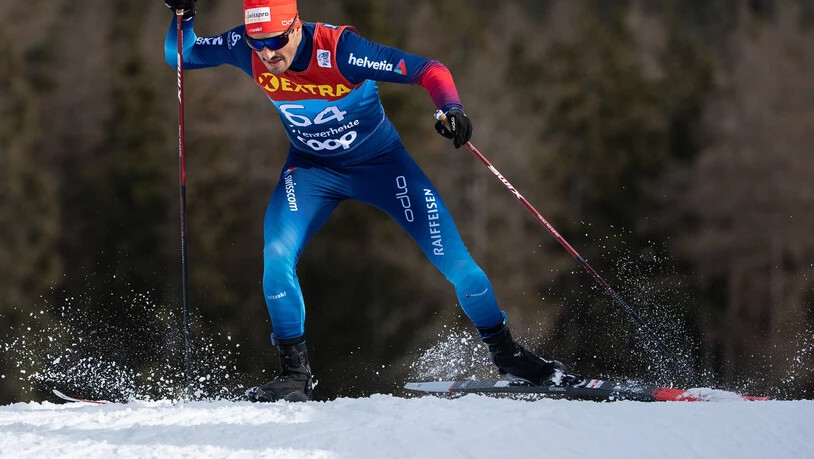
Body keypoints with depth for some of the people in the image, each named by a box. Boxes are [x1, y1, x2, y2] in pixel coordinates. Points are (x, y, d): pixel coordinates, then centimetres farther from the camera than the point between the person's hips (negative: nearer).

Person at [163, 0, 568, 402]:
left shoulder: (340, 50, -33)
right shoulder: (247, 50, -21)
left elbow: (428, 70, -31)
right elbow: (181, 57, -6)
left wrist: (451, 108, -49)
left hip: (380, 162, -3)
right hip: (312, 169, 3)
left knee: (452, 259, -7)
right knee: (276, 255, -21)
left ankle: (506, 353, 14)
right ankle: (295, 373, -8)